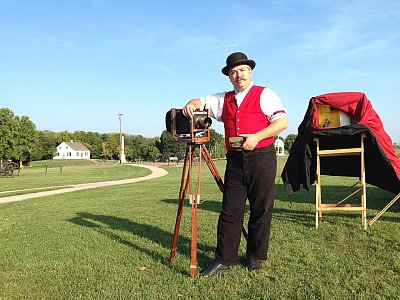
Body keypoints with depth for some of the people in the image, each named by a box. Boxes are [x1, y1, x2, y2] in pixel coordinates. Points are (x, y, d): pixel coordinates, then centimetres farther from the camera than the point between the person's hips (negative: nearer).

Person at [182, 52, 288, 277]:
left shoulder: (265, 94, 3)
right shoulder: (223, 99, 19)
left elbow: (282, 122, -4)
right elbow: (202, 102, 23)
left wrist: (257, 136, -16)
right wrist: (191, 105, -2)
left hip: (262, 157, -4)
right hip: (235, 159, 4)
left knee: (261, 210, 3)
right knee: (230, 210, 2)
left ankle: (255, 258, 18)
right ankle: (224, 261, 8)